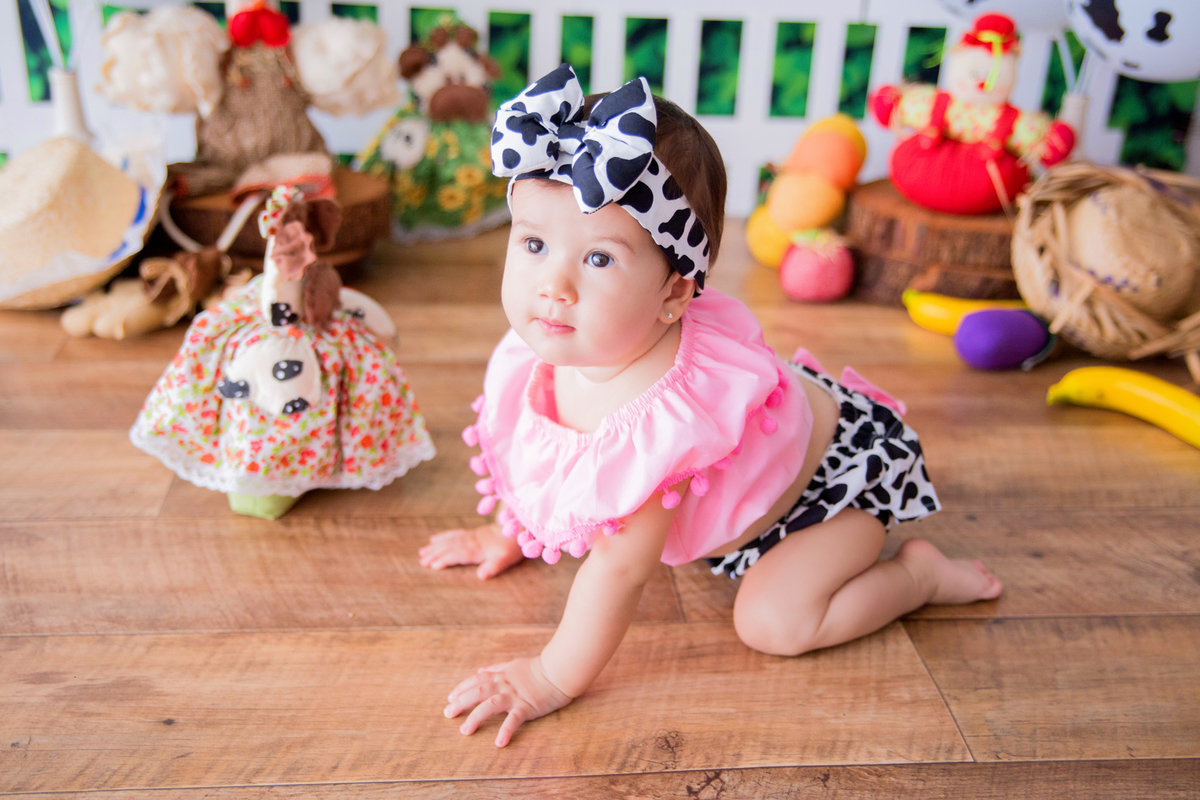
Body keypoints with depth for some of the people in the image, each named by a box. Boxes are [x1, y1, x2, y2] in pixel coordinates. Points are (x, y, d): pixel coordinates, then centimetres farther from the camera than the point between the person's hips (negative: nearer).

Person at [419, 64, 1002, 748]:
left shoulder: (659, 410, -46)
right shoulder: (533, 355, -21)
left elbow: (620, 569, -37)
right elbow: (532, 461, 2)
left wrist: (553, 679, -26)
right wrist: (509, 535, 14)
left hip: (842, 460, -7)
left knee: (775, 621, -19)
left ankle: (921, 572, 6)